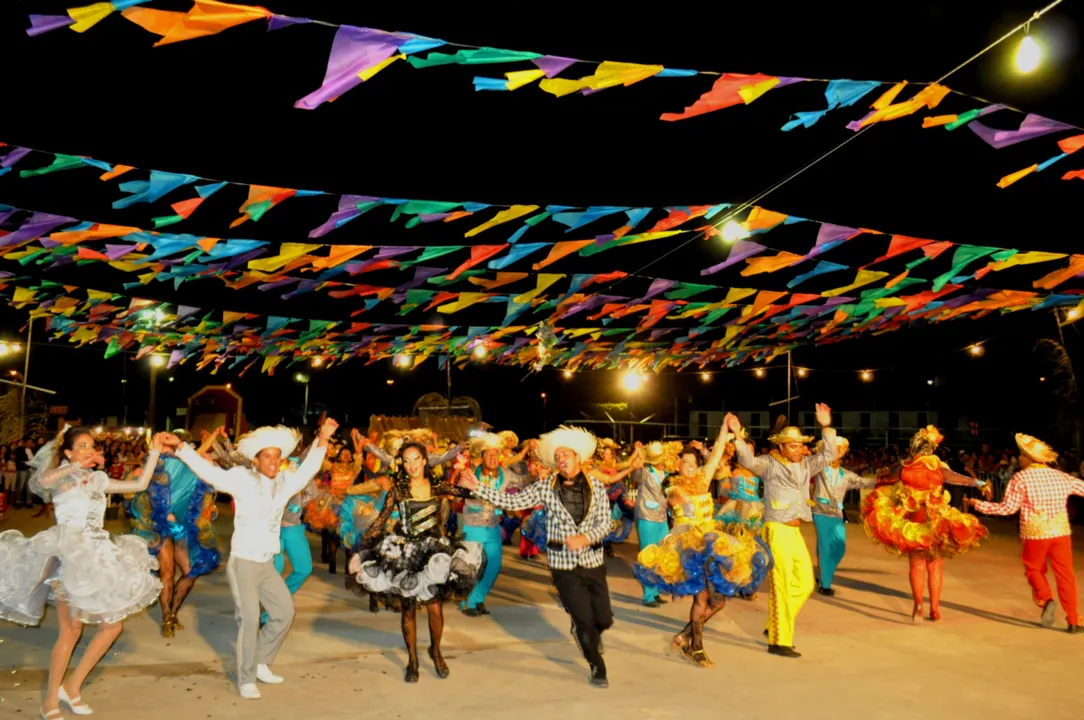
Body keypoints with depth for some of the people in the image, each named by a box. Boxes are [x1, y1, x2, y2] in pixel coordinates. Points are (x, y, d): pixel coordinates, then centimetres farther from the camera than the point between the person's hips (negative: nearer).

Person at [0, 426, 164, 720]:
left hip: (96, 556, 6)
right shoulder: (61, 476, -1)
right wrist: (76, 466, -35)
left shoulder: (99, 479, 14)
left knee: (112, 625, 4)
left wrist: (155, 453, 7)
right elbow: (38, 481, -25)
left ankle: (73, 686, 18)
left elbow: (140, 484, 13)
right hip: (68, 554, -6)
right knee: (71, 629, -6)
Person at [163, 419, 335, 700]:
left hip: (267, 564, 6)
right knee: (249, 619, -8)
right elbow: (209, 472, -16)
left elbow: (308, 469, 2)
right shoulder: (242, 478, -10)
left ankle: (260, 663, 28)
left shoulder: (284, 482, 2)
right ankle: (246, 680, 7)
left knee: (284, 612, 11)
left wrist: (322, 439, -10)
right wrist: (181, 447, -23)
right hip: (243, 561, -6)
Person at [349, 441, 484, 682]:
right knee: (408, 610, 6)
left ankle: (436, 652, 26)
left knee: (435, 608, -3)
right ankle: (412, 660, 25)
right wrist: (362, 552, -9)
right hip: (404, 555, 0)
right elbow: (379, 522, -4)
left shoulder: (438, 488, 0)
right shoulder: (397, 491, -2)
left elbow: (468, 493, -6)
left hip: (434, 554, 0)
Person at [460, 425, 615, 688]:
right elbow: (511, 502, -7)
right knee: (585, 620, 3)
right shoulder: (545, 487, -4)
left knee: (604, 619, 8)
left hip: (593, 562, 2)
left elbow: (605, 522, -4)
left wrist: (586, 537, -22)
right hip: (563, 564, -1)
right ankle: (597, 668, 28)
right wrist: (477, 487, -14)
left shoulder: (597, 487, -2)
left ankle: (583, 632, 45)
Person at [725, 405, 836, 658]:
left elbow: (829, 455, 9)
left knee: (805, 583, 13)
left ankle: (775, 626, 27)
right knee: (782, 587, -4)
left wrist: (826, 427, 0)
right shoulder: (769, 463, -7)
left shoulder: (805, 464, 12)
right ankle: (779, 641, 5)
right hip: (777, 531, -7)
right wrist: (737, 435, -34)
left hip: (795, 532, 8)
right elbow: (749, 461, -23)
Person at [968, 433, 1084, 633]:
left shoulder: (1021, 478, -7)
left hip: (1034, 533, -3)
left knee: (1034, 569, 16)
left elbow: (1007, 508, -10)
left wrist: (977, 503, -1)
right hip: (1061, 532, 3)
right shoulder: (1061, 477, 4)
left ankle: (1045, 599, -9)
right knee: (1065, 574, 7)